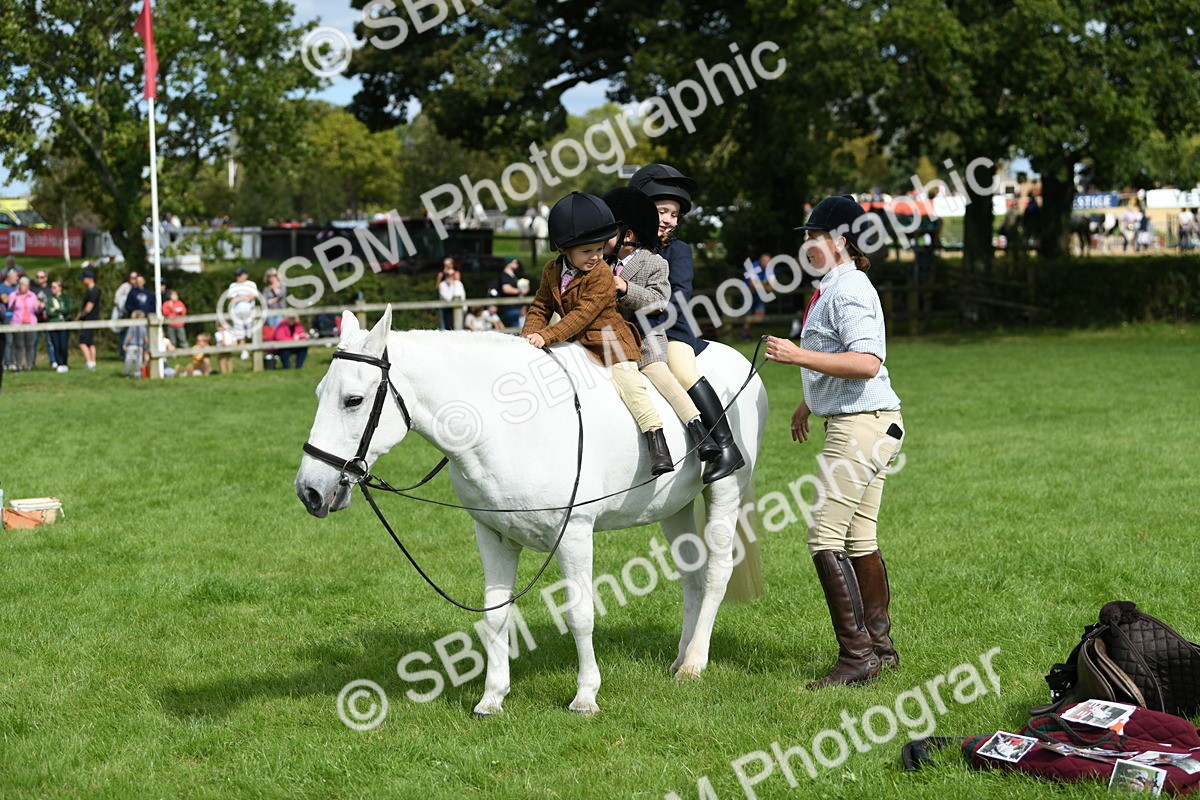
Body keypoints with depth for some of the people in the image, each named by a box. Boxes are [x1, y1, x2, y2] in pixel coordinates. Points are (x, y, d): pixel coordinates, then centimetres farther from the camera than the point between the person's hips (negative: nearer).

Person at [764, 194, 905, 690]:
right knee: (859, 540, 16)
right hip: (869, 425, 11)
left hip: (860, 424, -11)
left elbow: (867, 362, -27)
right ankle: (880, 647, 23)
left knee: (825, 538, -11)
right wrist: (809, 403, 35)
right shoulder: (834, 287, 17)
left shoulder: (848, 290, -15)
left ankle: (857, 656, -11)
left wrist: (799, 356, -27)